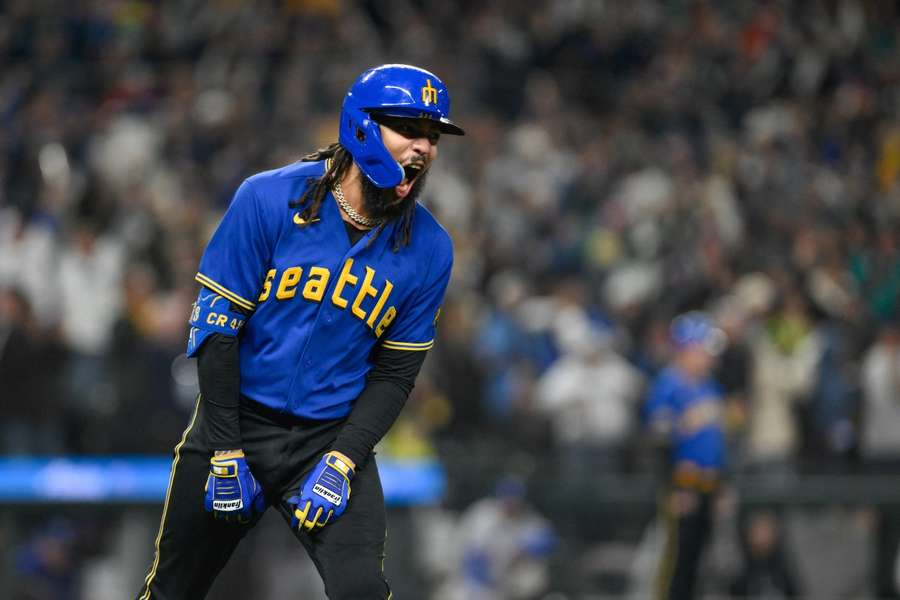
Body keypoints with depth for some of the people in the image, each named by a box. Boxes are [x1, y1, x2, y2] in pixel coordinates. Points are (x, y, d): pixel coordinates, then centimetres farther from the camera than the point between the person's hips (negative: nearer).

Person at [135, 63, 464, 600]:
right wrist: (226, 453, -12)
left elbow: (394, 374, 1)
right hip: (237, 420, -1)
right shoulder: (269, 200, -12)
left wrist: (342, 460, -12)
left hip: (333, 436, 1)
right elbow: (217, 326, -10)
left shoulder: (429, 249, -5)